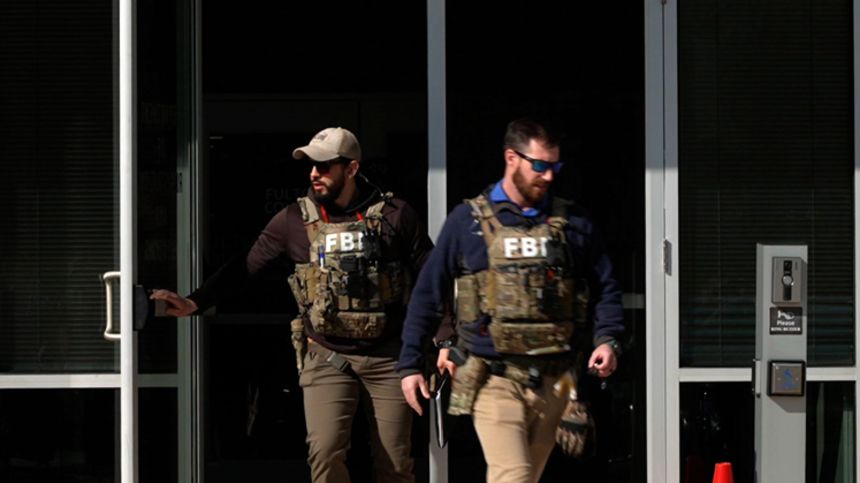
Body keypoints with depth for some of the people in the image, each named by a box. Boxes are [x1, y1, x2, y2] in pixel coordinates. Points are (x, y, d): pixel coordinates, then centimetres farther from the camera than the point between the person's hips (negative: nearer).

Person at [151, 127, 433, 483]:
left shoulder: (394, 214, -1)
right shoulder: (295, 220, 2)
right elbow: (244, 268, 4)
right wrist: (194, 303, -8)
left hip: (387, 358, 0)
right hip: (327, 359, 1)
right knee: (324, 453, -16)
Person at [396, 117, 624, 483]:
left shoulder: (571, 223, 10)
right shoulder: (468, 221, 3)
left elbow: (605, 288, 15)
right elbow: (428, 295, 7)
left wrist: (607, 340, -3)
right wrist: (410, 364, 5)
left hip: (551, 382, 4)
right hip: (493, 379, -4)